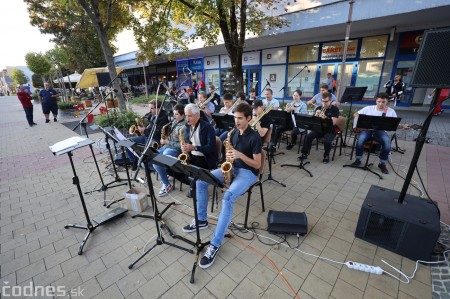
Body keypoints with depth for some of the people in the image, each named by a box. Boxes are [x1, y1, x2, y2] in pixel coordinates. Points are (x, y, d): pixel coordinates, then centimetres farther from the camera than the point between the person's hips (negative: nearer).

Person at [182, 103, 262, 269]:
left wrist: (240, 155, -26)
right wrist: (228, 157, -7)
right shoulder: (234, 133, 7)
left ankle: (215, 244, -22)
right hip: (232, 168, 7)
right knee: (201, 180, -8)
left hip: (248, 173, -7)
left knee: (228, 198, -34)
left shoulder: (254, 137, -13)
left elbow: (257, 165, -14)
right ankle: (201, 220, 6)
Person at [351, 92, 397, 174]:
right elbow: (356, 114, 12)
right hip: (367, 129, 0)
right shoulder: (368, 108, 5)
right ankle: (358, 160, -14)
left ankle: (382, 164, -7)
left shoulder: (391, 111, 4)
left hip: (381, 131, 1)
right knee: (361, 139, -35)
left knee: (387, 143, -31)